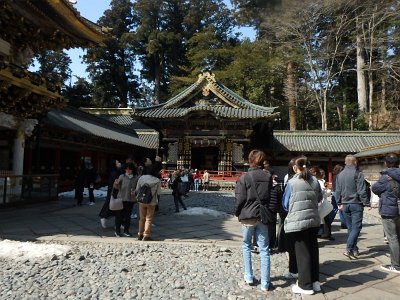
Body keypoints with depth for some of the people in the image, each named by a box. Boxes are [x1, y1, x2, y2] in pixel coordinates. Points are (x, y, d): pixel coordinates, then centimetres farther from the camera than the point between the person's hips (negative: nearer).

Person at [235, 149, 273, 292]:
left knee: (246, 246, 17)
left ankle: (249, 277, 21)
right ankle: (265, 283, 10)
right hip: (263, 216, 2)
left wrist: (237, 212, 4)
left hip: (248, 216, -2)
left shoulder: (244, 178, -11)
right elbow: (272, 196, 4)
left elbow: (240, 199, -11)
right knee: (264, 249, 7)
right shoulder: (268, 177, 0)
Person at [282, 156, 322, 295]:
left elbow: (285, 204, -4)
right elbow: (320, 198, 17)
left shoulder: (292, 183, -12)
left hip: (298, 222, -5)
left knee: (302, 253, 5)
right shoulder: (315, 181, 0)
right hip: (313, 220, 5)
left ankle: (306, 285, 15)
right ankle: (315, 282, 29)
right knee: (313, 250, 17)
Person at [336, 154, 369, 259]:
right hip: (356, 204, -6)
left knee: (350, 227, 14)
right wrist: (366, 202, -7)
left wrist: (339, 203, 21)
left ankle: (354, 250, 20)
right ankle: (348, 249, -14)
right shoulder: (357, 174, -11)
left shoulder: (340, 175, 8)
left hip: (345, 204, 6)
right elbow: (361, 191, -15)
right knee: (356, 227, -4)